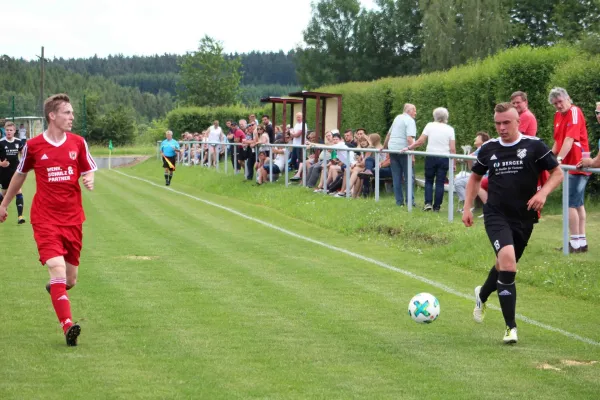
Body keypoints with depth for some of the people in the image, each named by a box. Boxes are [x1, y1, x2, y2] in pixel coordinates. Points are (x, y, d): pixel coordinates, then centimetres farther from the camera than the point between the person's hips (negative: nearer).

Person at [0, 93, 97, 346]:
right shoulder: (33, 146, -3)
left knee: (69, 279, 9)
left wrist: (89, 180, -12)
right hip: (45, 218, -3)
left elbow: (88, 171, 13)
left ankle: (56, 288, 47)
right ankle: (68, 325, -26)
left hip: (72, 218, 3)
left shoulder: (78, 143, 2)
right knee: (57, 268, -22)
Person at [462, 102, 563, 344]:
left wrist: (543, 193, -18)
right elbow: (475, 177, 18)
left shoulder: (534, 146, -6)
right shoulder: (488, 149, 2)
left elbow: (557, 173, 0)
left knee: (505, 265, 17)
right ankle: (511, 327, -18)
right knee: (508, 261, -24)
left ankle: (482, 295, 53)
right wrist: (467, 207, 10)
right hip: (496, 215, -1)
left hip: (524, 218, 1)